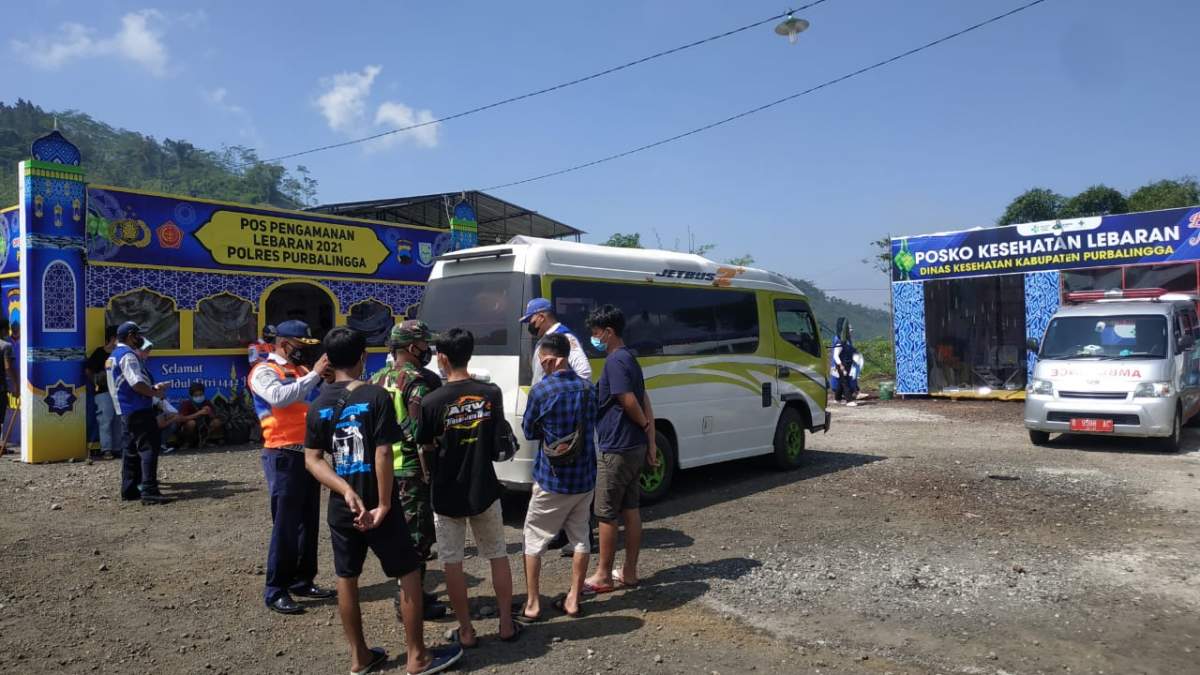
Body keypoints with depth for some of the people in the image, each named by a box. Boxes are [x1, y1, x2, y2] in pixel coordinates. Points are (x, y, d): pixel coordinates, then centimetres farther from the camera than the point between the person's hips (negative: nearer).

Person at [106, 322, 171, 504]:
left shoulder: (114, 355, 20)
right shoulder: (127, 355, -13)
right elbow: (137, 384, -22)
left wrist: (153, 388, 18)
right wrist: (155, 393, -9)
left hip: (126, 410, 11)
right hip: (139, 409, -11)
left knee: (130, 450, 14)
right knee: (148, 448, -11)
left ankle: (129, 490, 18)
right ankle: (149, 491, -14)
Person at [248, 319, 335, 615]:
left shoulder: (301, 371, 16)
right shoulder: (264, 371, -7)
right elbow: (280, 397, -28)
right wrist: (314, 374, -26)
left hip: (309, 454, 8)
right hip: (284, 457, -8)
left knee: (309, 522, 13)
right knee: (285, 525, -4)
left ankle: (302, 580, 24)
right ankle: (275, 591, 6)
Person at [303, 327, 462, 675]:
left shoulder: (318, 405, 2)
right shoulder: (376, 396, -14)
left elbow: (312, 459, -2)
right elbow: (383, 454, -18)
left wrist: (346, 492, -9)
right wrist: (384, 504, -13)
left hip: (341, 509, 5)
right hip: (376, 504, -5)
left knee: (346, 579, 15)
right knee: (410, 573, 7)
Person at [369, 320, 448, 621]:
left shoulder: (377, 380, 10)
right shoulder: (420, 382, -17)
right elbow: (423, 432, -22)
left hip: (384, 468, 9)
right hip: (413, 470, -9)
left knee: (402, 531, 19)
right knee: (417, 535, 1)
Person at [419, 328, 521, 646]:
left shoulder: (431, 402, -15)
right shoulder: (492, 393, -6)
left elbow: (425, 452, -6)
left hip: (447, 494, -3)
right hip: (484, 489, 3)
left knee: (452, 563, 10)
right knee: (498, 556, 15)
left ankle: (466, 631, 17)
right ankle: (506, 624, 20)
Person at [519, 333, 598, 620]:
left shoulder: (541, 390, -16)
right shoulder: (587, 388, 0)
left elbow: (529, 432, -5)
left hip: (552, 480, -5)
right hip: (584, 478, 5)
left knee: (534, 539, 10)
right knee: (580, 538, 15)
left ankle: (532, 604, 13)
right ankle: (573, 600, 21)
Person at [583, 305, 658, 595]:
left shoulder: (615, 361, -17)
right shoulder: (630, 359, 13)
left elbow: (629, 402, -22)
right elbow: (644, 401, 12)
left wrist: (644, 425, -3)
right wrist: (650, 441, 10)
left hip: (616, 449, -10)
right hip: (635, 448, 10)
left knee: (606, 515, 1)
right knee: (630, 510, 13)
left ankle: (603, 576, 10)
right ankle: (629, 572, 21)